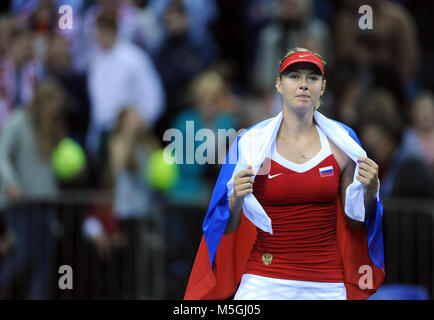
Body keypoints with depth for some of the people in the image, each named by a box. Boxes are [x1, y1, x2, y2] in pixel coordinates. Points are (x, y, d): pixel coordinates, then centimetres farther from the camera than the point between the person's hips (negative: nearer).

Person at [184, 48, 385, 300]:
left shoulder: (342, 142, 3)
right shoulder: (251, 142, -2)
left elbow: (354, 222, 10)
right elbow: (229, 227, 1)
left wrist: (370, 191, -8)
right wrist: (236, 201, -18)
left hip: (328, 285, 1)